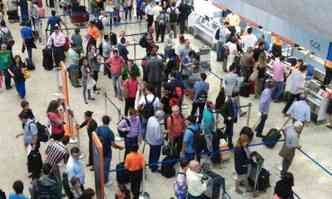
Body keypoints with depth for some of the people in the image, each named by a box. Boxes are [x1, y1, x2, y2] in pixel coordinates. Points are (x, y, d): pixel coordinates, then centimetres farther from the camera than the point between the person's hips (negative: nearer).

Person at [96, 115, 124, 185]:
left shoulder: (98, 129, -10)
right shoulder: (109, 132, -25)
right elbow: (112, 144, -22)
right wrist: (119, 147, -5)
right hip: (107, 152, -5)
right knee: (106, 166, 11)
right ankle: (105, 181, 25)